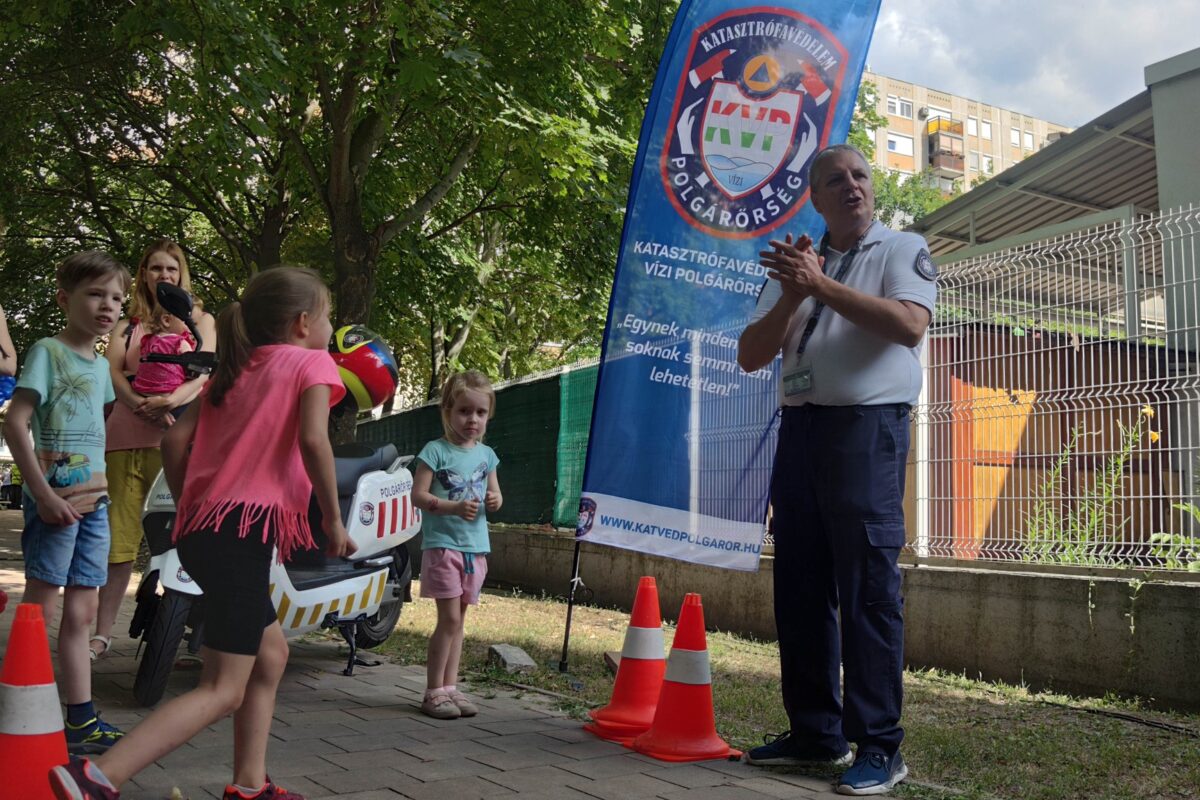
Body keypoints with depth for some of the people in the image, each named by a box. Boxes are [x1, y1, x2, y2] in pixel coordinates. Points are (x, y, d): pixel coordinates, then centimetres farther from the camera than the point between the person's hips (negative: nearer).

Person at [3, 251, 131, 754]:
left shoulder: (101, 364, 14)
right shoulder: (48, 352, -8)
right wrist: (43, 494, -20)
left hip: (93, 500, 8)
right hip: (54, 499, -8)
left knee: (81, 614, 12)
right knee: (41, 610, -4)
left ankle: (82, 721, 19)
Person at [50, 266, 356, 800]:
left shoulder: (235, 370, 21)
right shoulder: (311, 362, 1)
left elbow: (175, 439, 14)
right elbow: (312, 440, -16)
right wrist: (334, 519, -9)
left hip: (205, 525, 9)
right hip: (246, 529, -9)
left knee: (271, 655, 23)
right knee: (223, 690, -7)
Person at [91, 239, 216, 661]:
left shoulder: (200, 320, 18)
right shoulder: (127, 325, 22)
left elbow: (204, 372, 2)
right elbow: (111, 370, 5)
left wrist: (172, 399, -18)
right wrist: (140, 403, -15)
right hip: (127, 433, 2)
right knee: (118, 535, -2)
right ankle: (103, 632, 3)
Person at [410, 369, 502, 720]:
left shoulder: (486, 454, 10)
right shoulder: (436, 451, -7)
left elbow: (495, 493, 18)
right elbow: (418, 495, -11)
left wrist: (495, 500, -6)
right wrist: (455, 508, -24)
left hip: (475, 546, 6)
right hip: (442, 544, -6)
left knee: (458, 619, 11)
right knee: (450, 619, -8)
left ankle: (450, 687, 18)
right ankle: (434, 692, 3)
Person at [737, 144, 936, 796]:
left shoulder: (902, 249, 6)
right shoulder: (793, 265, 20)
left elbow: (909, 325, -14)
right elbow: (751, 356, 10)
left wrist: (821, 285, -15)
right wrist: (793, 295, -5)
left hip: (868, 425, -5)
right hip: (799, 428, 6)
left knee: (869, 586, -7)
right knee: (799, 586, 6)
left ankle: (879, 747, 0)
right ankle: (814, 732, 17)